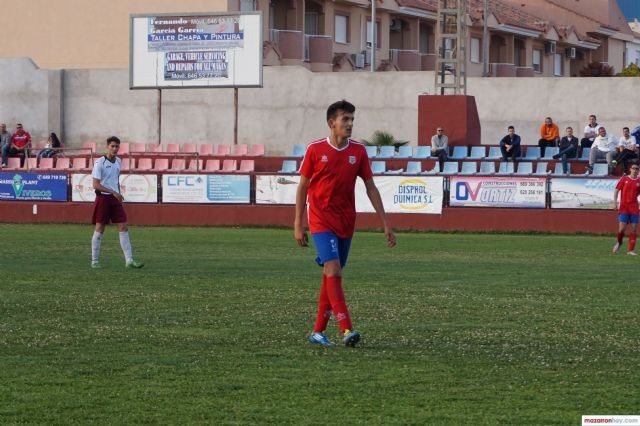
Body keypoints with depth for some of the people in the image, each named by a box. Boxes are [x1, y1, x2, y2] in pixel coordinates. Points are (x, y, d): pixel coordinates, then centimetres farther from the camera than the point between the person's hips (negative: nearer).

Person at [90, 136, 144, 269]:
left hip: (115, 199, 6)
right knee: (99, 229, -1)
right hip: (103, 198, -6)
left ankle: (129, 260, -4)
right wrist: (113, 192, -22)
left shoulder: (118, 161, 9)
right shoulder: (99, 163, -12)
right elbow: (96, 185, -16)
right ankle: (95, 261, 9)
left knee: (124, 228, -2)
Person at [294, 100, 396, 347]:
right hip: (321, 221, -4)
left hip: (346, 223, 4)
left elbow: (370, 188, 7)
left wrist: (385, 224, 2)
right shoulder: (315, 150, -6)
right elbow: (302, 187, 0)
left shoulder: (358, 151, 3)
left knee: (330, 276, 9)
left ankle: (318, 332, 17)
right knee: (333, 271, -17)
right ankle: (346, 330, -23)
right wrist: (298, 225, -3)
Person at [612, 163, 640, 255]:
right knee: (622, 228, -9)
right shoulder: (624, 179, 3)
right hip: (623, 207, -2)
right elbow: (616, 190, 3)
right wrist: (615, 202, -7)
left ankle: (631, 250, 2)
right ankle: (618, 242, 21)